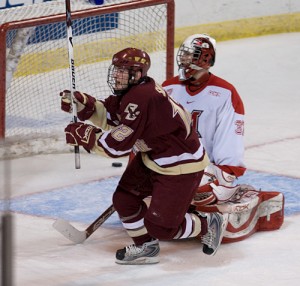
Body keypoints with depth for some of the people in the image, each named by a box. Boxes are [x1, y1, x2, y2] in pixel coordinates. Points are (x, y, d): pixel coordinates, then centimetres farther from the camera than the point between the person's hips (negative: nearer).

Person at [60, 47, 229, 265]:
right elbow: (110, 117, 6)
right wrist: (82, 104, -9)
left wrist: (85, 136, -19)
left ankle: (209, 224, 17)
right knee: (124, 199, 9)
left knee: (161, 227, -6)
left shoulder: (140, 98, -31)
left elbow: (118, 146, -29)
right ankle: (145, 247, 29)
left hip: (182, 165, -10)